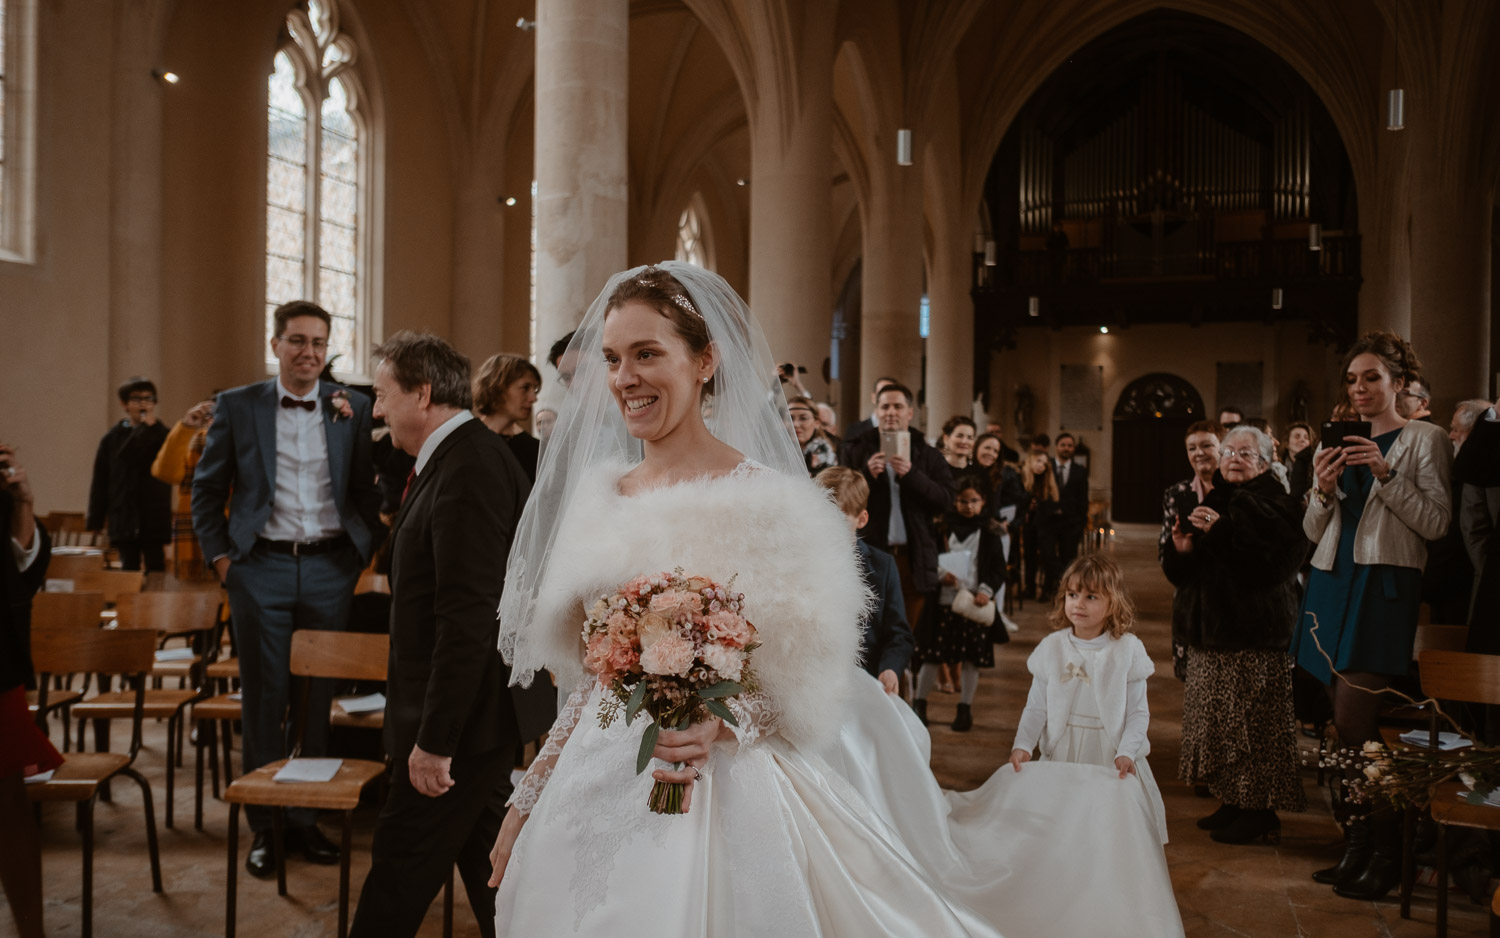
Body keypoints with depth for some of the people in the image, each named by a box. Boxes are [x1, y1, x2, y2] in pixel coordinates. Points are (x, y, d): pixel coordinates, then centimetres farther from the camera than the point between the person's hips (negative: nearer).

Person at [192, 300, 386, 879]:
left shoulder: (354, 407, 5)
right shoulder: (238, 406, 4)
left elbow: (373, 488, 7)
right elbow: (206, 489, 9)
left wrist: (366, 553, -1)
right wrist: (220, 556, 2)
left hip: (330, 569, 1)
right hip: (261, 569, -1)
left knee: (320, 701, 7)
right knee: (264, 701, 5)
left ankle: (308, 817, 21)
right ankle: (265, 826, 17)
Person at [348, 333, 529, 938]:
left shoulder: (467, 470, -20)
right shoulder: (474, 457, 12)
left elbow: (467, 620, -26)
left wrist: (435, 740, -22)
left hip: (462, 719, -10)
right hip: (474, 713, 10)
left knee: (400, 875, 2)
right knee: (487, 866, 18)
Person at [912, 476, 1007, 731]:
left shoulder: (989, 535, 4)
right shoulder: (942, 530, 4)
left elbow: (999, 569, 4)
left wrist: (986, 590, -11)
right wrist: (940, 575, -12)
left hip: (975, 605, 0)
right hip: (943, 603, 0)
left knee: (971, 659, 5)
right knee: (932, 656, 3)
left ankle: (965, 709, 17)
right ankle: (919, 703, 18)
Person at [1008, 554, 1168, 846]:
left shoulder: (1127, 650, -5)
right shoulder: (1051, 647, 1)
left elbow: (1138, 712, -4)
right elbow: (1036, 707, 3)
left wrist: (1126, 753, -16)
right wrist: (1022, 745, -10)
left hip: (1110, 759, -2)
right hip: (1061, 756, 2)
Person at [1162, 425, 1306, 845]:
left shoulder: (1277, 506, -6)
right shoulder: (1209, 503, 14)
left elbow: (1276, 562, -24)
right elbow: (1180, 572, 13)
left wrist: (1221, 531, -26)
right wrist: (1180, 550, -9)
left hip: (1256, 635, -7)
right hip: (1210, 631, 7)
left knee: (1253, 723, -4)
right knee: (1216, 718, 11)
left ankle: (1260, 811, 7)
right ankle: (1232, 800, 23)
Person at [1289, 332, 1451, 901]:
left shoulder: (1424, 439, 1)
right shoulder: (1339, 443, 16)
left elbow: (1436, 523, -8)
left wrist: (1387, 474, -18)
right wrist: (1324, 490, -6)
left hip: (1384, 587, -6)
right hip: (1333, 583, 6)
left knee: (1353, 723, -11)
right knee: (1351, 726, 8)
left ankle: (1384, 853, 4)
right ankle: (1360, 847, 17)